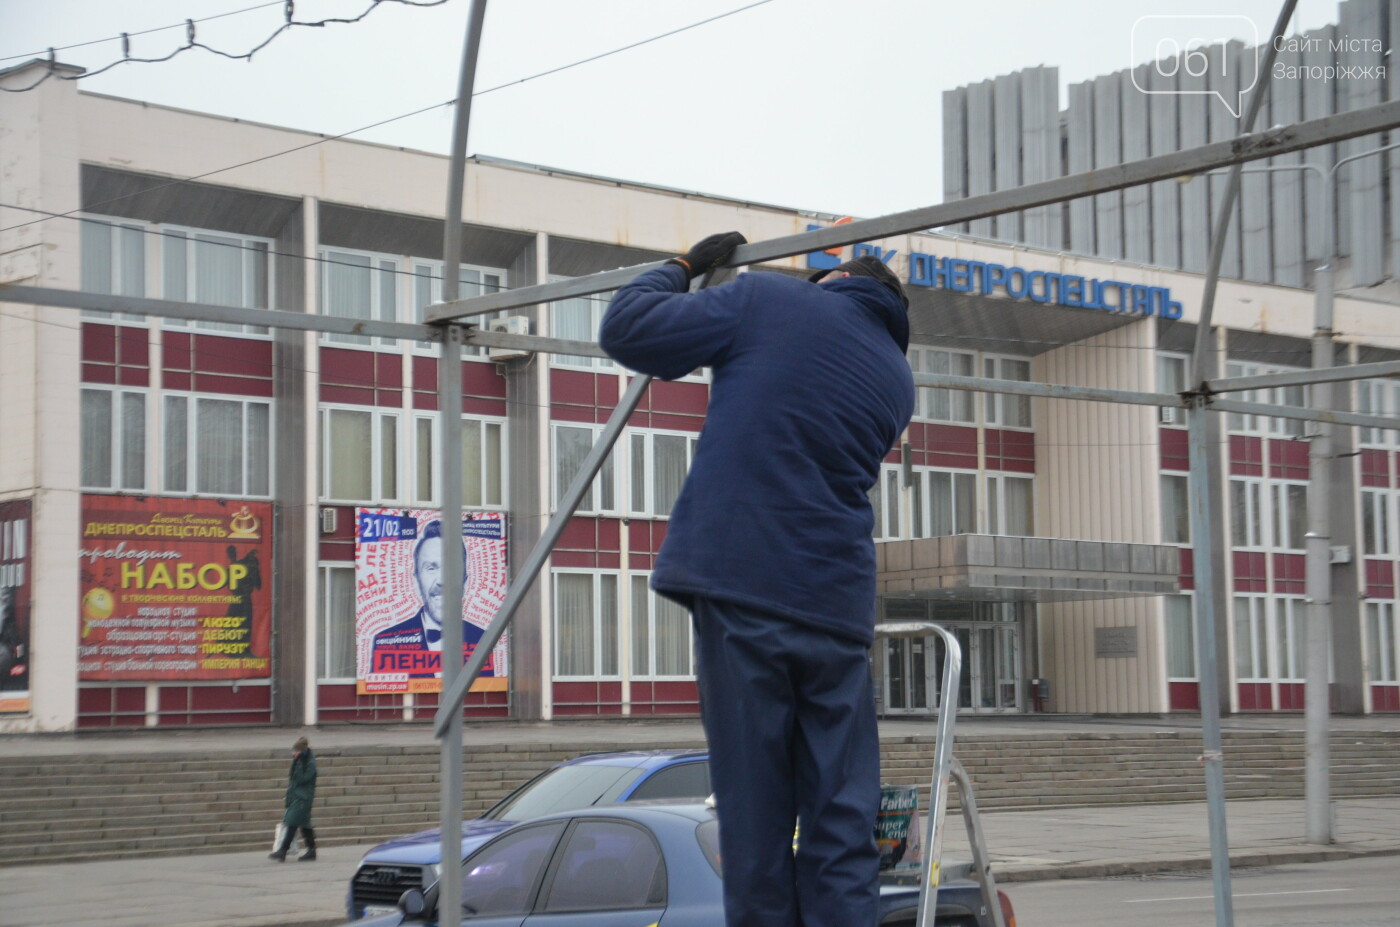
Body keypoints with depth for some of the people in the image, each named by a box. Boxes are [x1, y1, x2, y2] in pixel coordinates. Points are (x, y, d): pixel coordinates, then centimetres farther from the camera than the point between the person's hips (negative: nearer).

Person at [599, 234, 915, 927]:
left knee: (754, 813, -1)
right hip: (837, 604, 4)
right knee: (841, 824, 4)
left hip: (741, 584, -4)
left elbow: (626, 330, 2)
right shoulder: (896, 379, 18)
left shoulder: (769, 301, 3)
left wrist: (684, 266, 20)